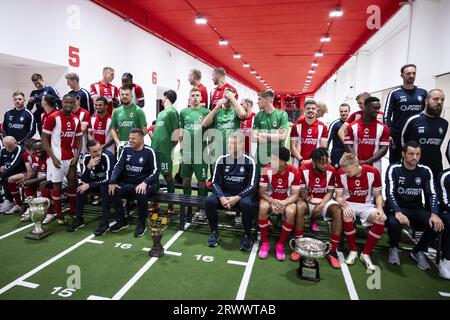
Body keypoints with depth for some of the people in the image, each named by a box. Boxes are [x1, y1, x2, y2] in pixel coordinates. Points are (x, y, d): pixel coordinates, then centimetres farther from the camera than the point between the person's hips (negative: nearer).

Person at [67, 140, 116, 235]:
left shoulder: (108, 156, -27)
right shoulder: (87, 157, -10)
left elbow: (108, 179, -28)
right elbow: (83, 180, -13)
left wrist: (89, 185, -26)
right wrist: (89, 167, -31)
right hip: (96, 182, 5)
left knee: (104, 188, -35)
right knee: (81, 187, -17)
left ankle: (105, 222, -27)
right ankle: (79, 219, -5)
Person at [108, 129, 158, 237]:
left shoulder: (149, 151, -6)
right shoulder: (126, 149, 7)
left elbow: (155, 171, -10)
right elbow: (118, 166, 3)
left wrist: (145, 183, -27)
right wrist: (112, 182, -12)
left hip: (143, 184, -4)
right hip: (128, 183, 5)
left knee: (141, 193, -36)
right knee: (113, 191, -22)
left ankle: (142, 224, -13)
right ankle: (122, 220, -3)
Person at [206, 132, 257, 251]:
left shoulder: (249, 161, -5)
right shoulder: (222, 160, 0)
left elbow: (251, 185, -8)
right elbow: (215, 182, -1)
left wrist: (237, 198, -22)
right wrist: (221, 197, -19)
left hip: (242, 194, -2)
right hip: (224, 193, 2)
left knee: (247, 204, -34)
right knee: (209, 201, -26)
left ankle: (247, 235, -10)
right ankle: (214, 231, -3)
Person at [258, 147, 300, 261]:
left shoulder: (294, 173, -16)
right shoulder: (267, 170, -16)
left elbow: (295, 195, -11)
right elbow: (262, 192, -11)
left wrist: (283, 203, -30)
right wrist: (273, 201, -30)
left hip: (286, 201, 0)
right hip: (270, 199, 0)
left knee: (291, 212, -34)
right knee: (263, 207, -34)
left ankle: (280, 244, -11)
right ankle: (265, 243, -14)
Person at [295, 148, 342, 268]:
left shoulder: (331, 170, -10)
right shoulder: (304, 169, -15)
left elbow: (330, 192, -7)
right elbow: (301, 190, -9)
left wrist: (321, 205, -22)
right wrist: (308, 199, -30)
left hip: (325, 200, 2)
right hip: (308, 199, -1)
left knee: (338, 211, -29)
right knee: (300, 207, -35)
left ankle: (333, 251, -21)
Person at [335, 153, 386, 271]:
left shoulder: (373, 172, -11)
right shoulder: (340, 173, -12)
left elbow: (378, 195, 1)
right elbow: (339, 196, -6)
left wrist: (380, 208, -17)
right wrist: (345, 206, -27)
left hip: (367, 205, 1)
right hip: (348, 204, -1)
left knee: (380, 220, -28)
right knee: (347, 217, -35)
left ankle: (366, 254, -10)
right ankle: (353, 250, -11)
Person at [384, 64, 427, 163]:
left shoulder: (423, 93, 8)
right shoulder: (394, 93, -1)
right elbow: (387, 114, -4)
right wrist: (388, 134, -12)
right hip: (397, 135, -3)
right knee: (394, 163, 7)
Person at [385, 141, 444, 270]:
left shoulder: (425, 171, 2)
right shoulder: (394, 169, -8)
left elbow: (432, 194, -3)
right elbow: (390, 193, -17)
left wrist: (434, 214, -22)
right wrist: (398, 212, -33)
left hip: (416, 209, 4)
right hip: (396, 208, -4)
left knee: (437, 224, -24)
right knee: (394, 223, -36)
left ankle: (418, 251, 4)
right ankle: (394, 248, 0)